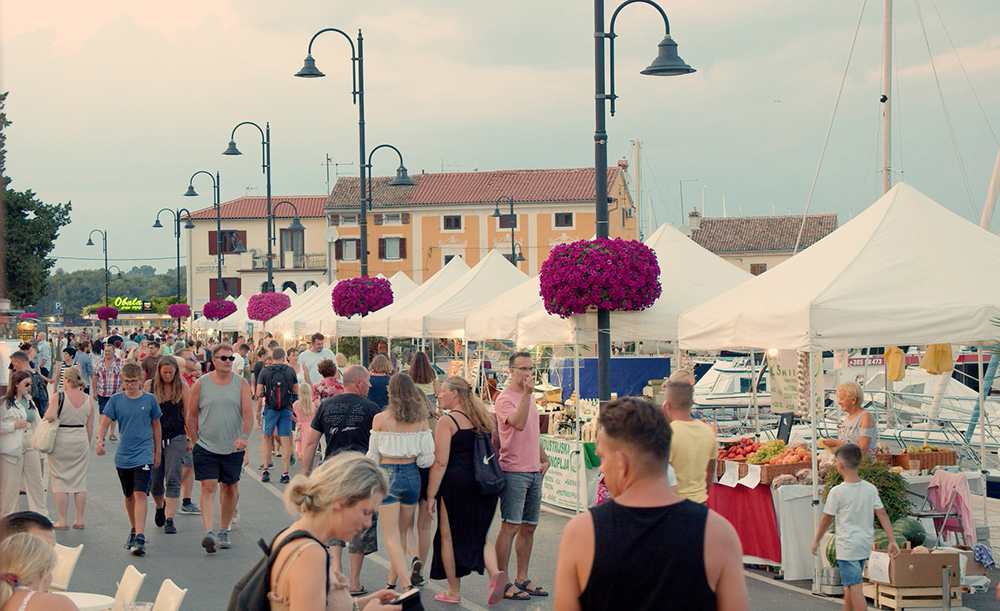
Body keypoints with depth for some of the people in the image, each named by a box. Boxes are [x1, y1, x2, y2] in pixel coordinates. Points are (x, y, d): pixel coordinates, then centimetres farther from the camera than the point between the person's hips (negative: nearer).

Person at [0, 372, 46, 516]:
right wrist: (14, 425, -17)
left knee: (36, 482, 8)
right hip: (12, 449, -6)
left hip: (30, 448, 6)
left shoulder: (29, 401, 15)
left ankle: (40, 515, 17)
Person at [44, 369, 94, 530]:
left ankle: (62, 521, 5)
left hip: (60, 441, -3)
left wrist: (47, 411, -2)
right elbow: (90, 427, 5)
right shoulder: (88, 400, 1)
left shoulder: (58, 397, -11)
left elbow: (50, 417, -24)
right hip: (81, 441, 3)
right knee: (80, 481, 11)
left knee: (60, 481, 4)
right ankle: (79, 520, 14)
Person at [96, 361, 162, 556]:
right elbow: (105, 423, -2)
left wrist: (157, 453, 14)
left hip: (144, 455, -3)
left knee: (140, 494, -16)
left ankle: (140, 537, -21)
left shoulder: (150, 400, 0)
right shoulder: (116, 400, 1)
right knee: (129, 496, 16)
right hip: (123, 457, 3)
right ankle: (134, 530, 35)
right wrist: (100, 440, -22)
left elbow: (156, 426, 10)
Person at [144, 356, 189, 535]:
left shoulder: (181, 387, 0)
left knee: (173, 479, -10)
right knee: (155, 480, 7)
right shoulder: (150, 385, 1)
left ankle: (169, 520, -9)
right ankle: (160, 506, 38)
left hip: (176, 438, -1)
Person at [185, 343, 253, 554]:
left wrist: (244, 436, -22)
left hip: (233, 448, 2)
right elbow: (191, 414, 6)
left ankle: (223, 531, 23)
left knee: (231, 489, 9)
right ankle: (208, 532, -18)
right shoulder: (201, 384, 0)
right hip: (206, 447, -2)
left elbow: (248, 413, -7)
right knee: (208, 487, -12)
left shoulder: (241, 384, 1)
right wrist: (194, 440, 2)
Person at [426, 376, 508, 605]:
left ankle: (453, 591, 14)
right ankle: (495, 573, -9)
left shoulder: (447, 422, -9)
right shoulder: (481, 419, 12)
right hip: (485, 487, 6)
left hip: (456, 483, -6)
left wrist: (431, 495, -11)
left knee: (449, 536, 8)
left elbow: (440, 462, -15)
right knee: (480, 533, 16)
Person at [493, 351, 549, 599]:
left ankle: (522, 579, 18)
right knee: (510, 526, -9)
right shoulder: (505, 398, -11)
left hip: (534, 472, 8)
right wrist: (527, 393, -30)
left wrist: (543, 458, 18)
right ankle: (502, 583, -5)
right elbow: (518, 423, -29)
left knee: (529, 527, 10)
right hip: (513, 471, -8)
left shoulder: (530, 398, 17)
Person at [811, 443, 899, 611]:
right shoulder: (870, 489, 1)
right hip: (865, 544, 7)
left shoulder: (837, 492, -14)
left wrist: (816, 541, 8)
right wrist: (892, 541, 2)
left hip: (847, 547, -7)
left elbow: (826, 520, -6)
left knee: (854, 586, -7)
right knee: (849, 584, 21)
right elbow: (882, 514, 0)